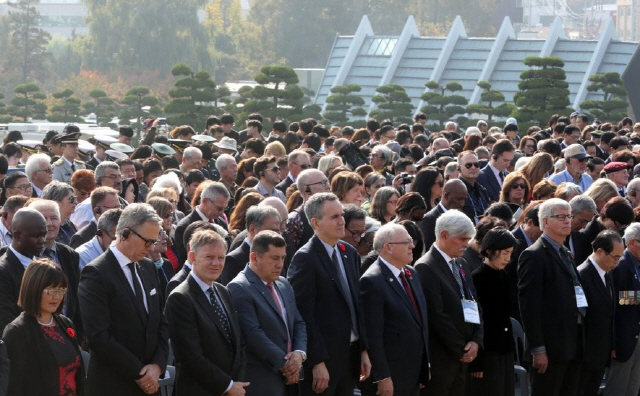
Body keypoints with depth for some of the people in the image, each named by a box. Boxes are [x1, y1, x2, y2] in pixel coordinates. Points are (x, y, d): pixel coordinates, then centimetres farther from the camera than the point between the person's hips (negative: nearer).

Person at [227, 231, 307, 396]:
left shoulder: (284, 284, 16)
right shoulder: (239, 288, -12)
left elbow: (298, 323, 17)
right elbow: (253, 333, -18)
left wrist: (299, 353, -3)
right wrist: (283, 363, -14)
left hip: (289, 378, 8)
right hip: (261, 381, -8)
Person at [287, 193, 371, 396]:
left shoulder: (349, 253, 11)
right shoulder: (305, 258, -12)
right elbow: (304, 315, -15)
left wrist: (364, 349, 12)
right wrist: (318, 362, -18)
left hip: (350, 354, 7)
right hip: (322, 358, -7)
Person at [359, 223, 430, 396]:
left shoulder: (411, 273, 11)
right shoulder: (372, 281, -15)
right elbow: (373, 335, -18)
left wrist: (425, 367, 15)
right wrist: (382, 378, -20)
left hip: (415, 373, 8)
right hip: (390, 377, -8)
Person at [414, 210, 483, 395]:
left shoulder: (461, 264, 14)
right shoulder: (426, 268, -13)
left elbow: (474, 304, 14)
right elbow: (437, 316, -17)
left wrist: (475, 340, -2)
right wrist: (461, 350, -12)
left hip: (462, 357, 8)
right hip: (439, 358, -8)